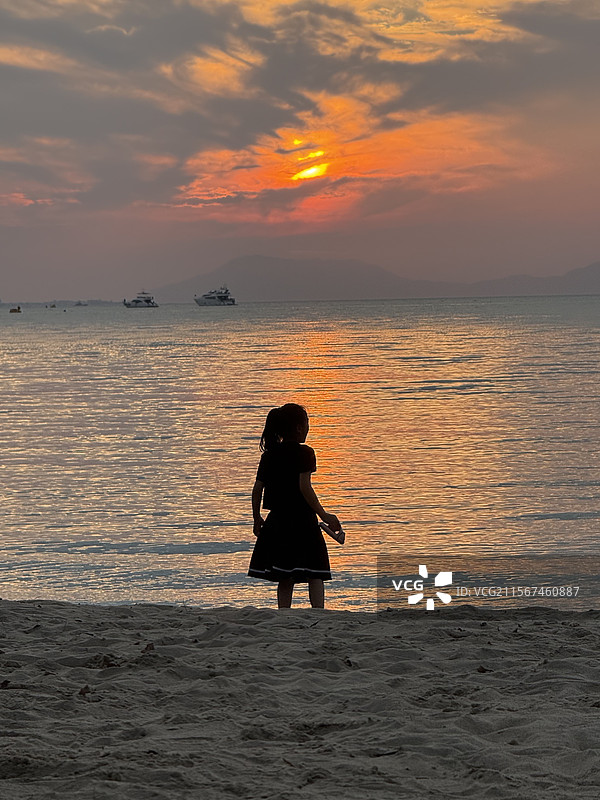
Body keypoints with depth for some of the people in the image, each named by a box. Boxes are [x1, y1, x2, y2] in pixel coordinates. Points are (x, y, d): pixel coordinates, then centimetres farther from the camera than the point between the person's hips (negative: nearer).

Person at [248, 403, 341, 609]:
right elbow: (305, 487, -16)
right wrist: (324, 516, -12)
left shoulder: (269, 455, 9)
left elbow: (257, 489, 8)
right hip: (302, 519, -5)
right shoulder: (304, 453, -7)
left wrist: (257, 519, 19)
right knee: (315, 575, 0)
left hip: (277, 520, 5)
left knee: (285, 578, 8)